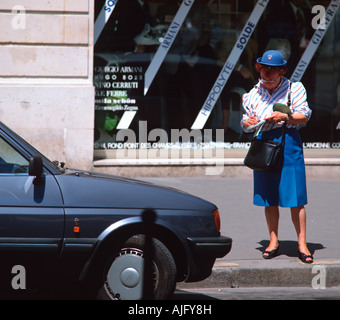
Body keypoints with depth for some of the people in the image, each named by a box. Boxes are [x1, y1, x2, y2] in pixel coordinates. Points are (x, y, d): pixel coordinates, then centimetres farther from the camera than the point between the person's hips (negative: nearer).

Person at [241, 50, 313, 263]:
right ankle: (273, 241, 16)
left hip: (288, 143, -3)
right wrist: (247, 123, -10)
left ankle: (302, 244, -2)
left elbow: (304, 117, -2)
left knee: (295, 198, -6)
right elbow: (246, 123, 14)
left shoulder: (294, 89, 2)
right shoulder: (253, 94, 12)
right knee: (269, 198, 5)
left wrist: (285, 117, -18)